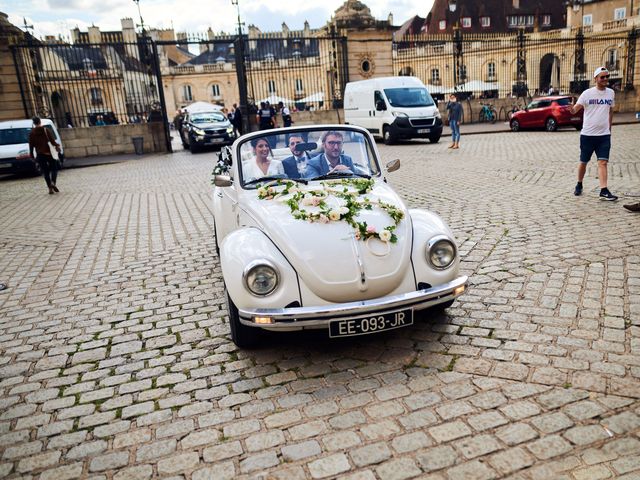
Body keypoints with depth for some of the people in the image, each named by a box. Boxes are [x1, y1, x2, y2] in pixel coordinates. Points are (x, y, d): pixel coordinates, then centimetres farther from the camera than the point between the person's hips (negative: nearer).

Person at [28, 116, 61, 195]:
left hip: (40, 155, 2)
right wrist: (57, 146, 3)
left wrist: (31, 154, 11)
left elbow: (31, 145, 5)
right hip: (49, 153, -2)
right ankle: (53, 183, -15)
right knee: (54, 168, 9)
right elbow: (52, 140, -9)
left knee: (45, 171, 7)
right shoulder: (45, 130, -4)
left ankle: (50, 188, 3)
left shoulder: (32, 133, 3)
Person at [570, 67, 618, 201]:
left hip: (604, 135, 2)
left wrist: (609, 128, 18)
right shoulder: (587, 93, -4)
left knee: (603, 162, -8)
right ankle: (579, 185, 28)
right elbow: (575, 109, -12)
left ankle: (604, 191, -12)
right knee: (583, 162, 8)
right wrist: (572, 109, -35)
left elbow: (610, 111, 20)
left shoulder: (611, 93, 8)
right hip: (587, 134, -2)